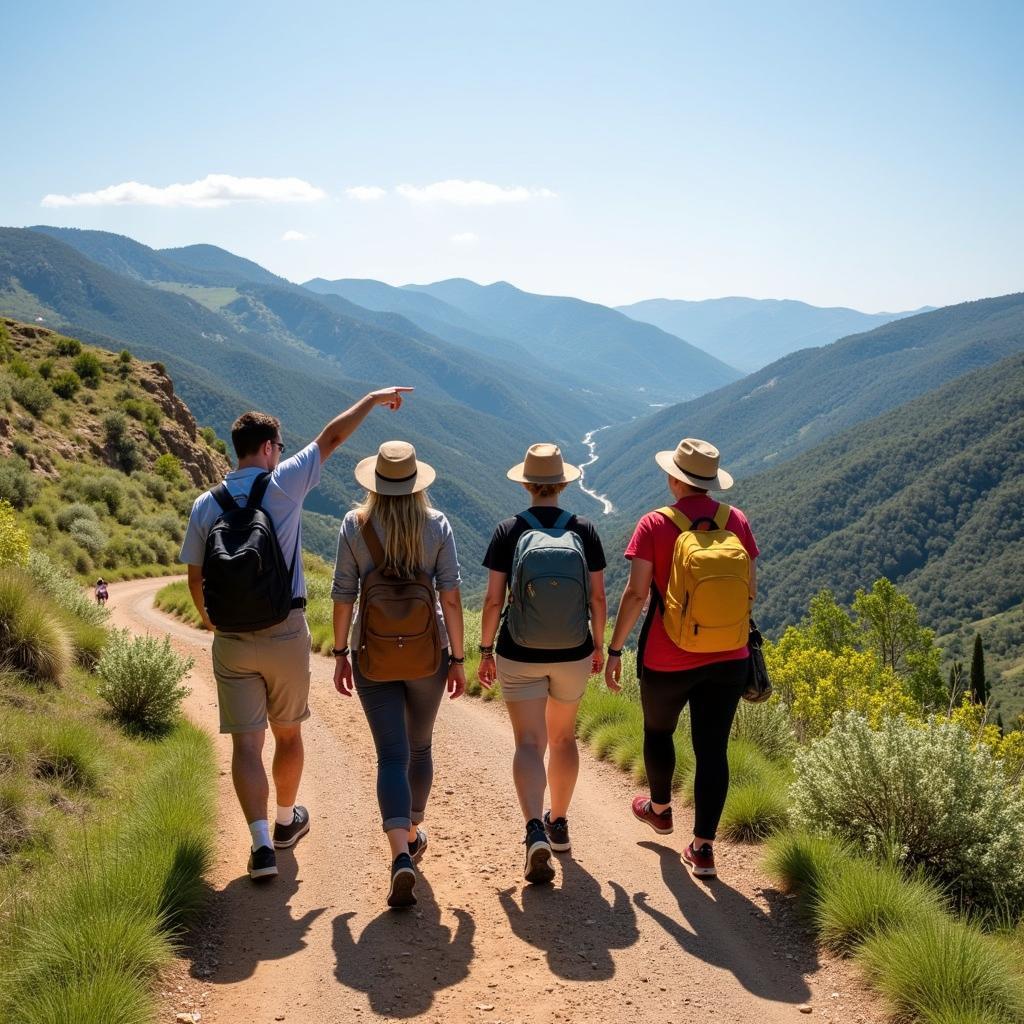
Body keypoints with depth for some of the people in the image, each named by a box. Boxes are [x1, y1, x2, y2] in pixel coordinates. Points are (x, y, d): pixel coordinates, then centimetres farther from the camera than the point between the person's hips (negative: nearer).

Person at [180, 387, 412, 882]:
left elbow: (195, 580, 7)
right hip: (285, 634, -1)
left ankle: (261, 842, -9)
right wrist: (373, 399, 15)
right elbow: (332, 437, 2)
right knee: (288, 732, 18)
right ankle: (286, 821, 35)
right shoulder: (282, 485, -8)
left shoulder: (205, 505, 1)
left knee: (246, 743, 1)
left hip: (231, 640, 2)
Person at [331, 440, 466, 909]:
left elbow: (343, 595, -4)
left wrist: (340, 654, 7)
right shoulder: (436, 525, -5)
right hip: (427, 654, 1)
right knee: (419, 746, 21)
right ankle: (413, 832, 39)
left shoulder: (355, 525, -5)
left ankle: (401, 855, -18)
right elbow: (451, 597, -7)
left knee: (392, 756, -1)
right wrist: (458, 658, 0)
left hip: (373, 656, -1)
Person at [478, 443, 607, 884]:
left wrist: (485, 650, 4)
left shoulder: (508, 532, -8)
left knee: (529, 743, 0)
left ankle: (535, 830, -20)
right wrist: (598, 645, 14)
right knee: (563, 737, 21)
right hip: (573, 654, 2)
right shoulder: (584, 531, -4)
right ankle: (558, 823, 33)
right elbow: (598, 598, -1)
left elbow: (494, 600, -8)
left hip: (519, 655, -2)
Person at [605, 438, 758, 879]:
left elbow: (636, 594, -13)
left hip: (667, 660, -2)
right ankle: (703, 847, 10)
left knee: (658, 731, 24)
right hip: (727, 658, 2)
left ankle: (660, 809, 45)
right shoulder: (736, 520, 0)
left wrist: (614, 649, -4)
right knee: (713, 748, 8)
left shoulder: (654, 525, -11)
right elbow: (750, 591, 4)